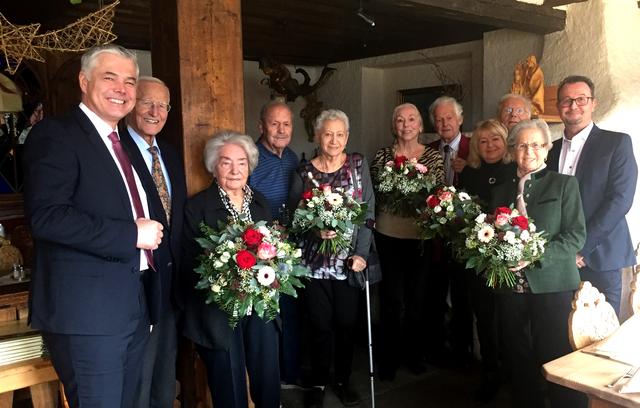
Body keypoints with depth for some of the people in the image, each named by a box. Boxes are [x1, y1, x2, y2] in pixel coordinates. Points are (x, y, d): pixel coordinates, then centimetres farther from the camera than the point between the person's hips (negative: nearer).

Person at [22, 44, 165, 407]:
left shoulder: (124, 144, 18)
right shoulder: (55, 134, -9)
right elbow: (47, 216, -23)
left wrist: (152, 232, 8)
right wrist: (132, 234, -19)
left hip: (135, 306, 9)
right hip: (88, 310, -8)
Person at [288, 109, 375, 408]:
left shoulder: (358, 164, 2)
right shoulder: (303, 173, 2)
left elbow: (369, 211, -1)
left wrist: (361, 253, -10)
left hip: (349, 259, 1)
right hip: (315, 260, 0)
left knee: (347, 323, 8)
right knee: (320, 325, 6)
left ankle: (343, 380, 30)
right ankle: (318, 382, 26)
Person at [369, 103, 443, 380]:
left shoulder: (433, 156, 3)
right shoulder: (382, 156, 2)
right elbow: (373, 195, 3)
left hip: (421, 235, 1)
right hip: (388, 235, -1)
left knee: (417, 297, 11)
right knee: (392, 298, 5)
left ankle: (415, 354, 30)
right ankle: (389, 358, 21)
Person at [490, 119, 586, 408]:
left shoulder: (564, 184, 4)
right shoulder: (500, 191, 16)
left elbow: (576, 235, -4)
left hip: (553, 286, -4)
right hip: (510, 288, 4)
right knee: (518, 363, 11)